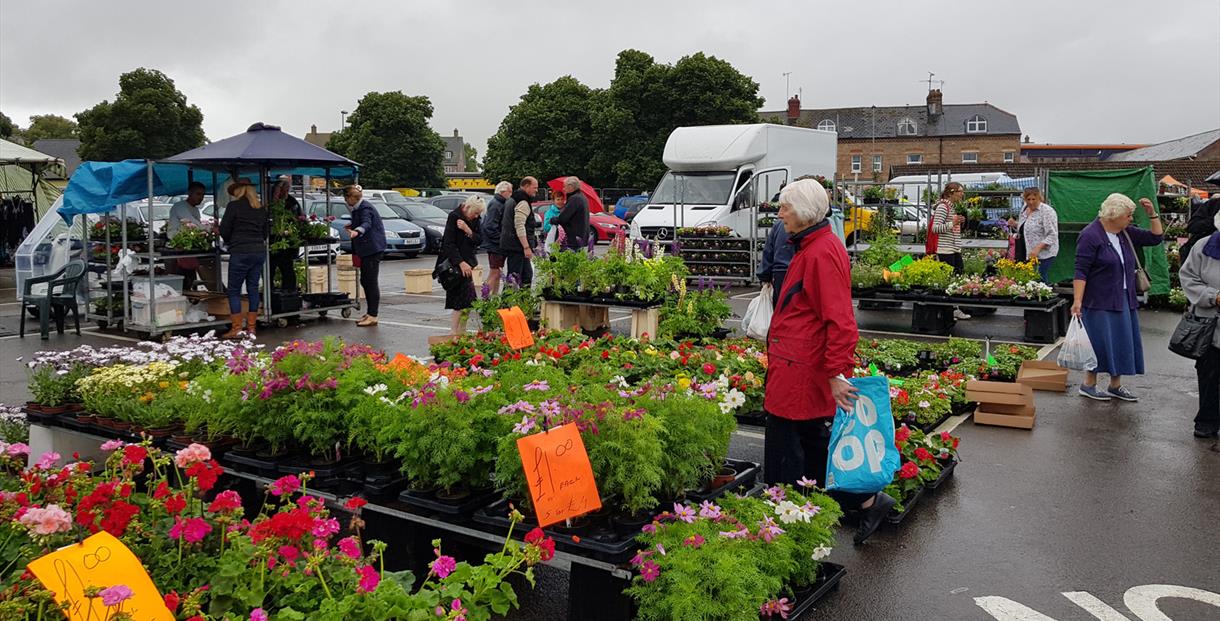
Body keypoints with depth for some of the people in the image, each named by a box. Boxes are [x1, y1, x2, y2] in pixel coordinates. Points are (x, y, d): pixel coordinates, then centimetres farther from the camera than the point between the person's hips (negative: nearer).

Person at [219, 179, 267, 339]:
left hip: (240, 252, -5)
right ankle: (251, 327, 12)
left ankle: (237, 329, 1)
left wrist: (230, 242, 14)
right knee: (253, 289, 10)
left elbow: (224, 230, -3)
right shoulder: (260, 208, 12)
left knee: (234, 290, 3)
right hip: (259, 251, 6)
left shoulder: (234, 206, -5)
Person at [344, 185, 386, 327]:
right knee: (365, 281, 13)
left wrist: (356, 231, -53)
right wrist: (352, 225, 21)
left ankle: (373, 316, -10)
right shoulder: (358, 208, 17)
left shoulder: (365, 208, -16)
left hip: (373, 248, -11)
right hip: (366, 250, 11)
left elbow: (366, 224, -35)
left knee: (371, 282, -11)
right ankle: (370, 313, 21)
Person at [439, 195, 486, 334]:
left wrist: (468, 230, -16)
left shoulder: (475, 219, 8)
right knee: (464, 297, -13)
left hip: (466, 261, 7)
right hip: (454, 262, -7)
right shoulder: (454, 217, -13)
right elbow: (449, 243, -16)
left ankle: (461, 331, 11)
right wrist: (461, 263, -22)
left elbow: (478, 240, 2)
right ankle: (454, 331, -7)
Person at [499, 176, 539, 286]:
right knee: (514, 277, -9)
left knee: (527, 275, 15)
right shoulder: (523, 203, -14)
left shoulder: (513, 200, 20)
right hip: (517, 246, -11)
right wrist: (526, 247, -26)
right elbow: (519, 226, -23)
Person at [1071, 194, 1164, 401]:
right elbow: (1080, 271, -19)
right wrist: (1077, 301, -25)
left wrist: (1152, 214, 3)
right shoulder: (1091, 236, -15)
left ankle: (1115, 386, 22)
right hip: (1099, 302, -8)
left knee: (1123, 343, 11)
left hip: (1124, 301, 8)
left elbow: (1155, 237, 17)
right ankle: (1088, 384, 10)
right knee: (1100, 343, -4)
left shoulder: (1125, 233, 9)